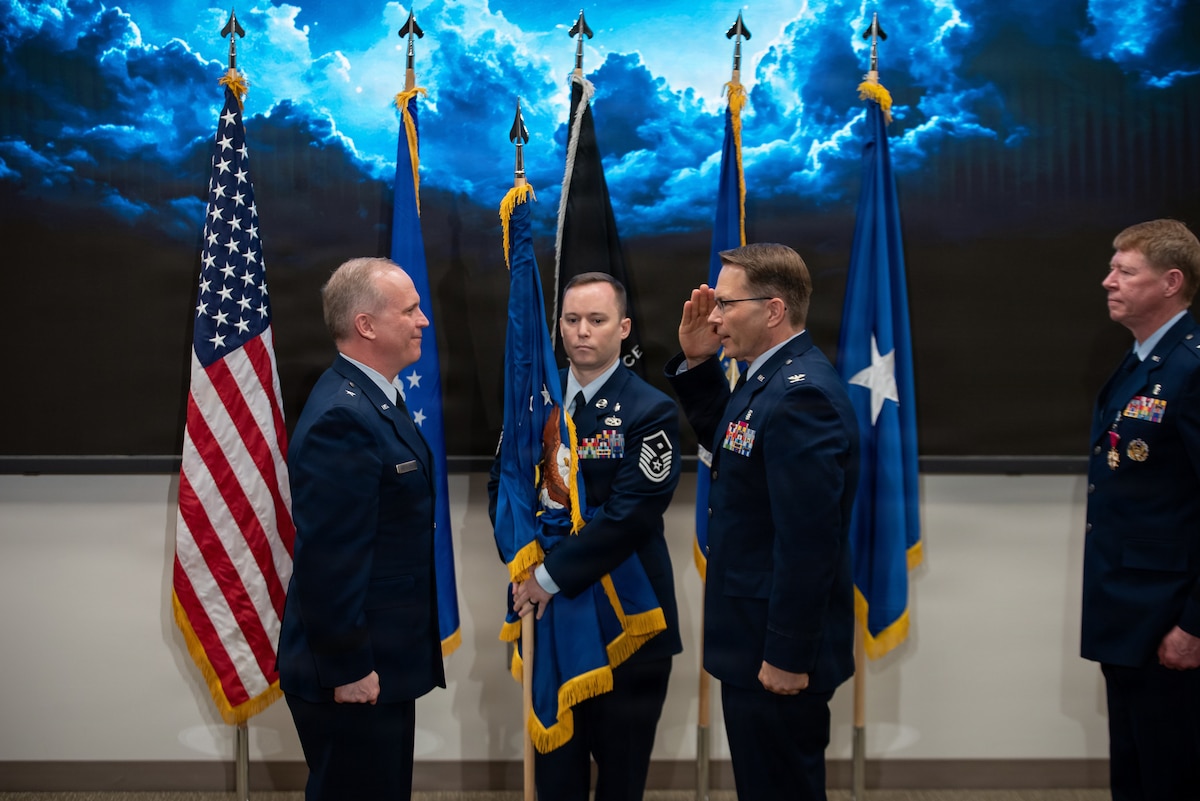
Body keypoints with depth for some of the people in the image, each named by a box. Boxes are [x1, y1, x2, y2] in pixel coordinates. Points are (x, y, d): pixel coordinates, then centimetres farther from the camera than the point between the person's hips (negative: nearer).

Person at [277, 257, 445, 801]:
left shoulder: (375, 399, 10)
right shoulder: (342, 418, -22)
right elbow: (329, 558, -25)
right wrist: (347, 669, -20)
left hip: (385, 664, 10)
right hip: (356, 675, -10)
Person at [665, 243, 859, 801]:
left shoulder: (802, 395, -24)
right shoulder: (773, 377, 7)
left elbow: (808, 540, -27)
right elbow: (723, 440, 25)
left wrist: (787, 656, -21)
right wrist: (697, 362, 8)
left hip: (779, 652, -10)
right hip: (753, 637, 10)